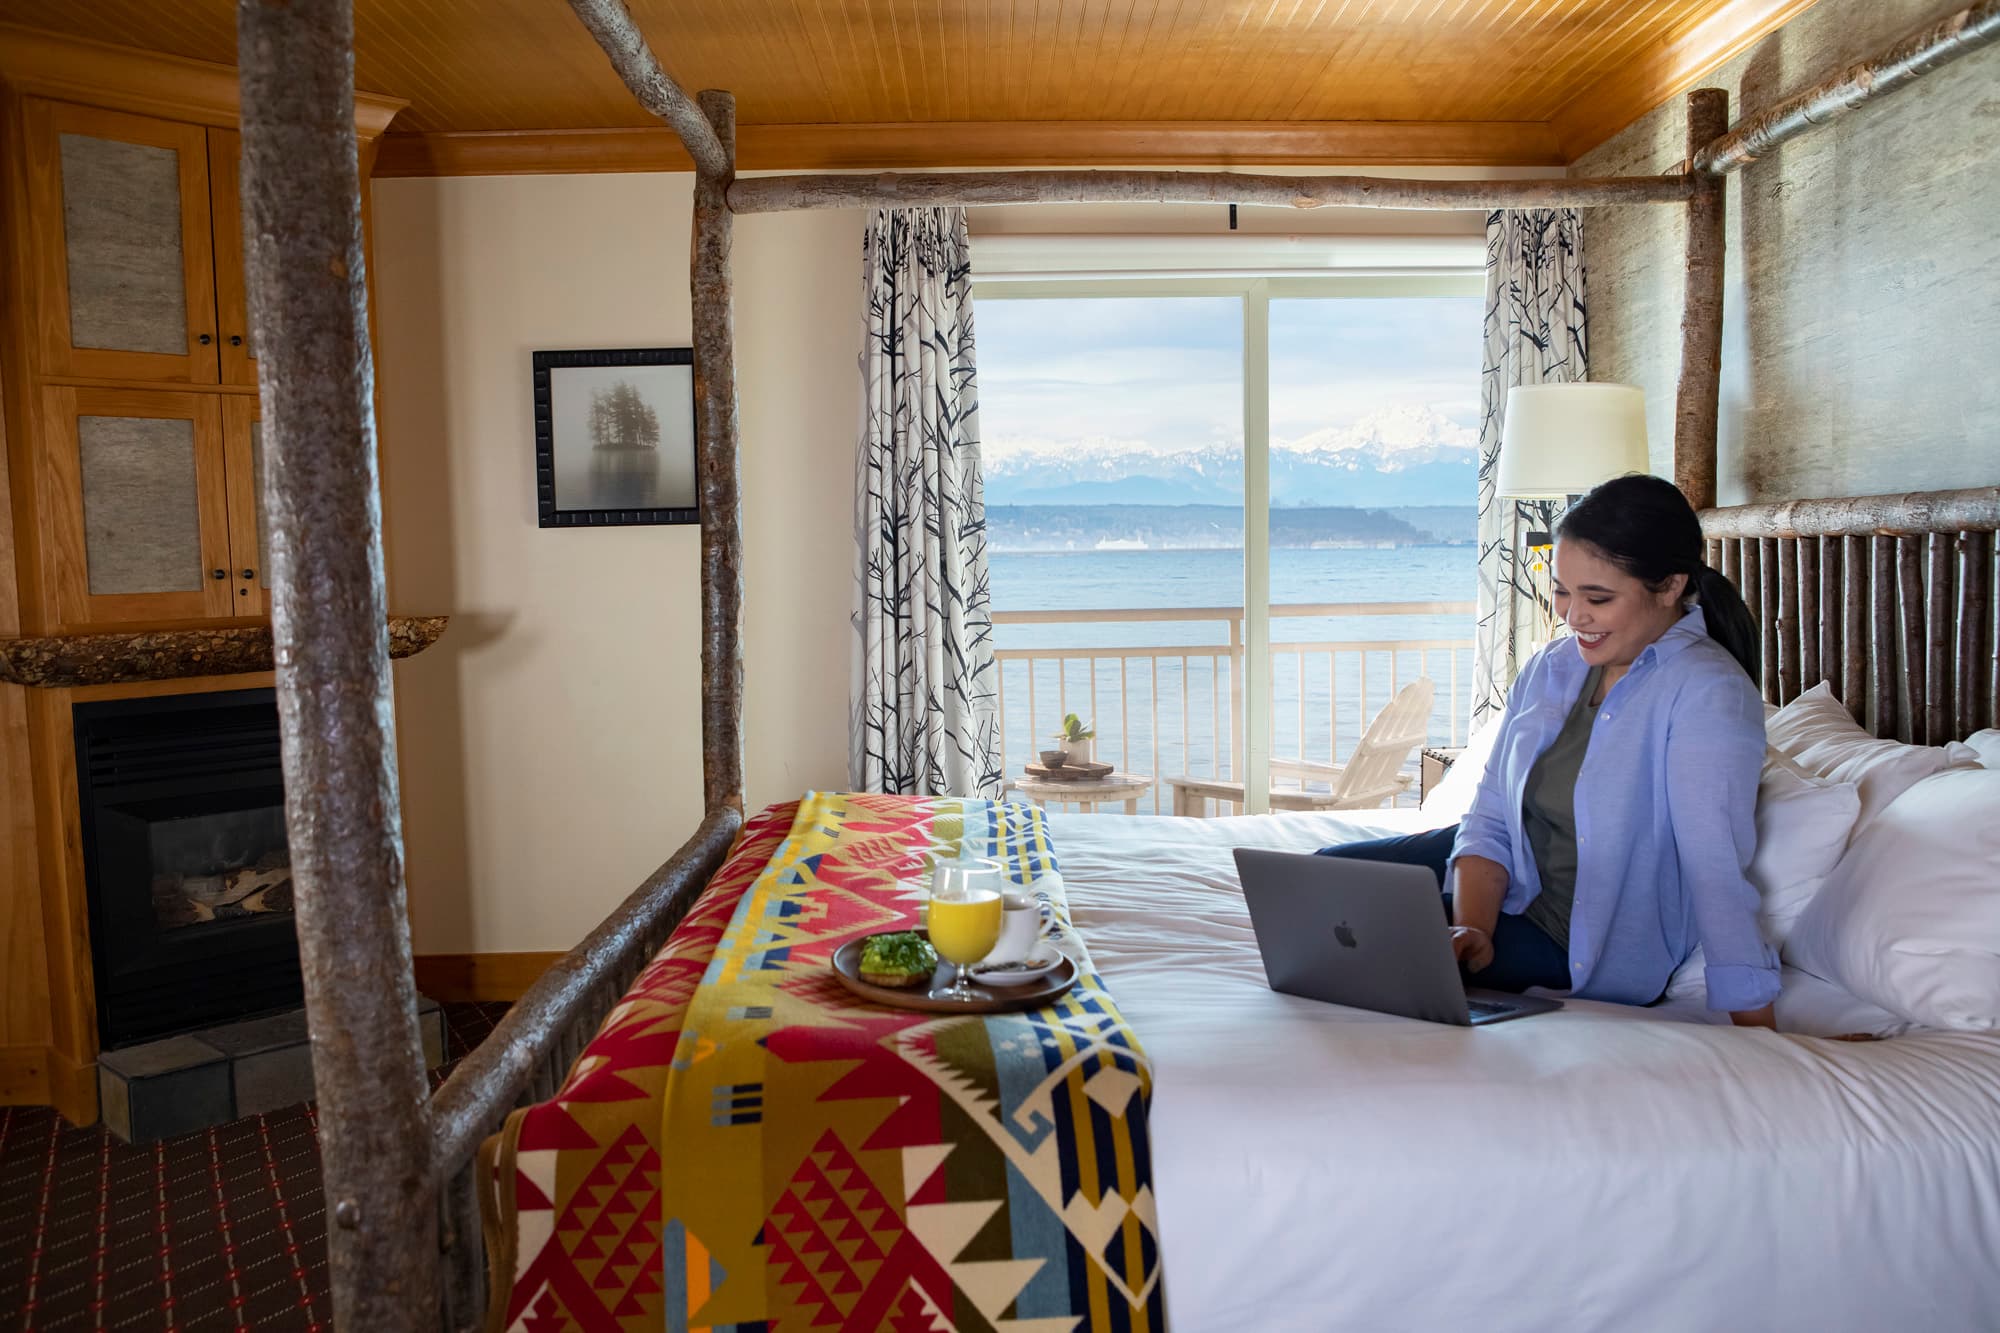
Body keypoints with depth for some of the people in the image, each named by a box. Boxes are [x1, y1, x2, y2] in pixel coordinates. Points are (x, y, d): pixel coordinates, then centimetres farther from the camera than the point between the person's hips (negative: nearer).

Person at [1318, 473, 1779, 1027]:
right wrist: (1473, 929, -21)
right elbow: (1491, 817, -5)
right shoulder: (1549, 668, -3)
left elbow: (1716, 872, -32)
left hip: (1589, 939, -7)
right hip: (1503, 879, 7)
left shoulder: (1706, 694, -24)